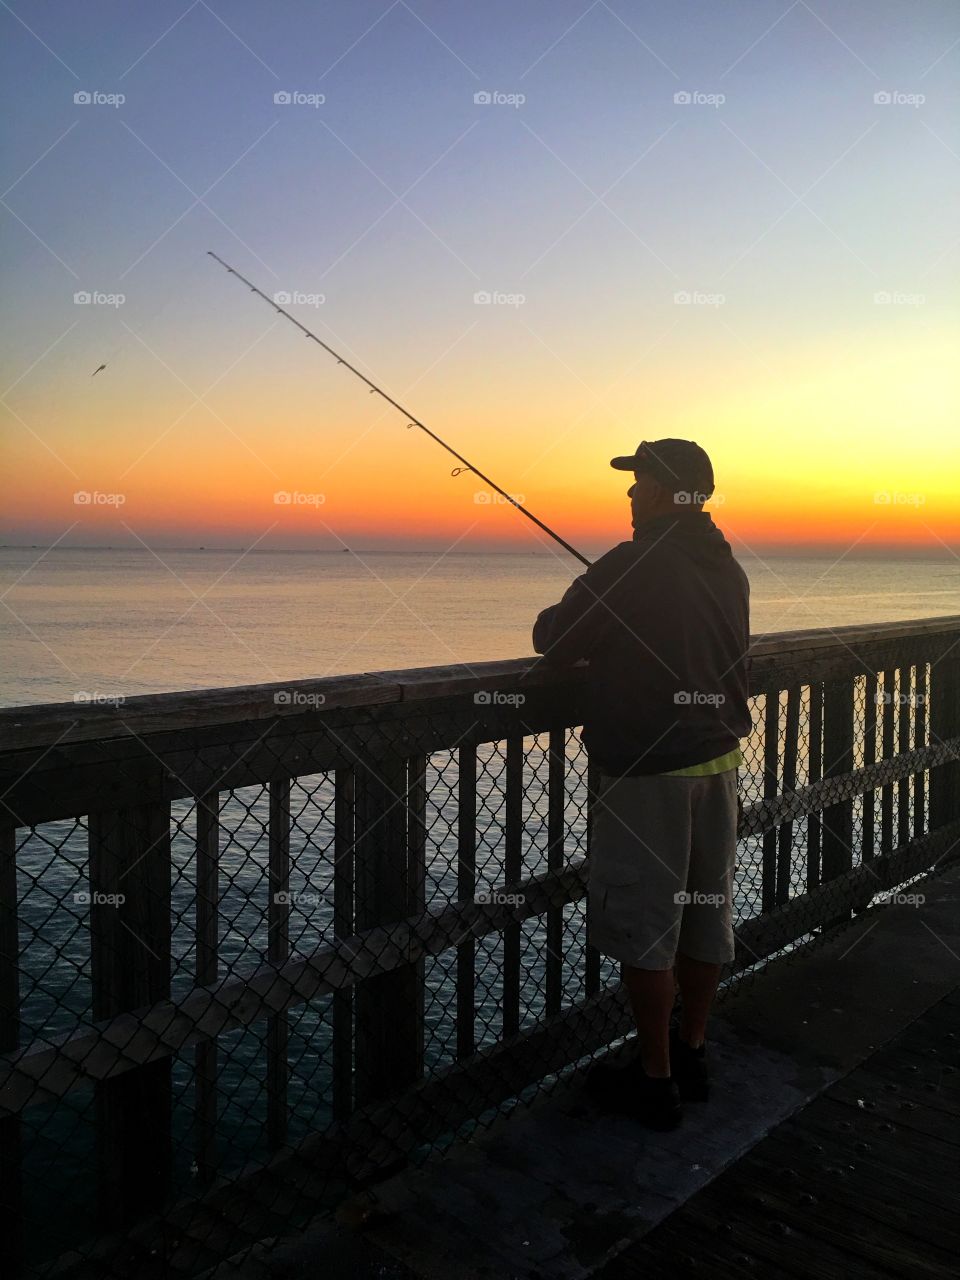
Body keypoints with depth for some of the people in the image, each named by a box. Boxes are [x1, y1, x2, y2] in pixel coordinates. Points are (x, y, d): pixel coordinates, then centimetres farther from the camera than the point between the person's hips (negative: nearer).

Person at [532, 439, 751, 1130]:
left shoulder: (631, 568, -18)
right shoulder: (728, 567, 6)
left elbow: (551, 640, -11)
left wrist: (579, 611, 10)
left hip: (649, 772, -8)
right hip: (718, 761, 8)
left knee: (644, 924, 4)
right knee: (704, 914, 16)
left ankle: (655, 1080, 15)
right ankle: (692, 1054, 32)